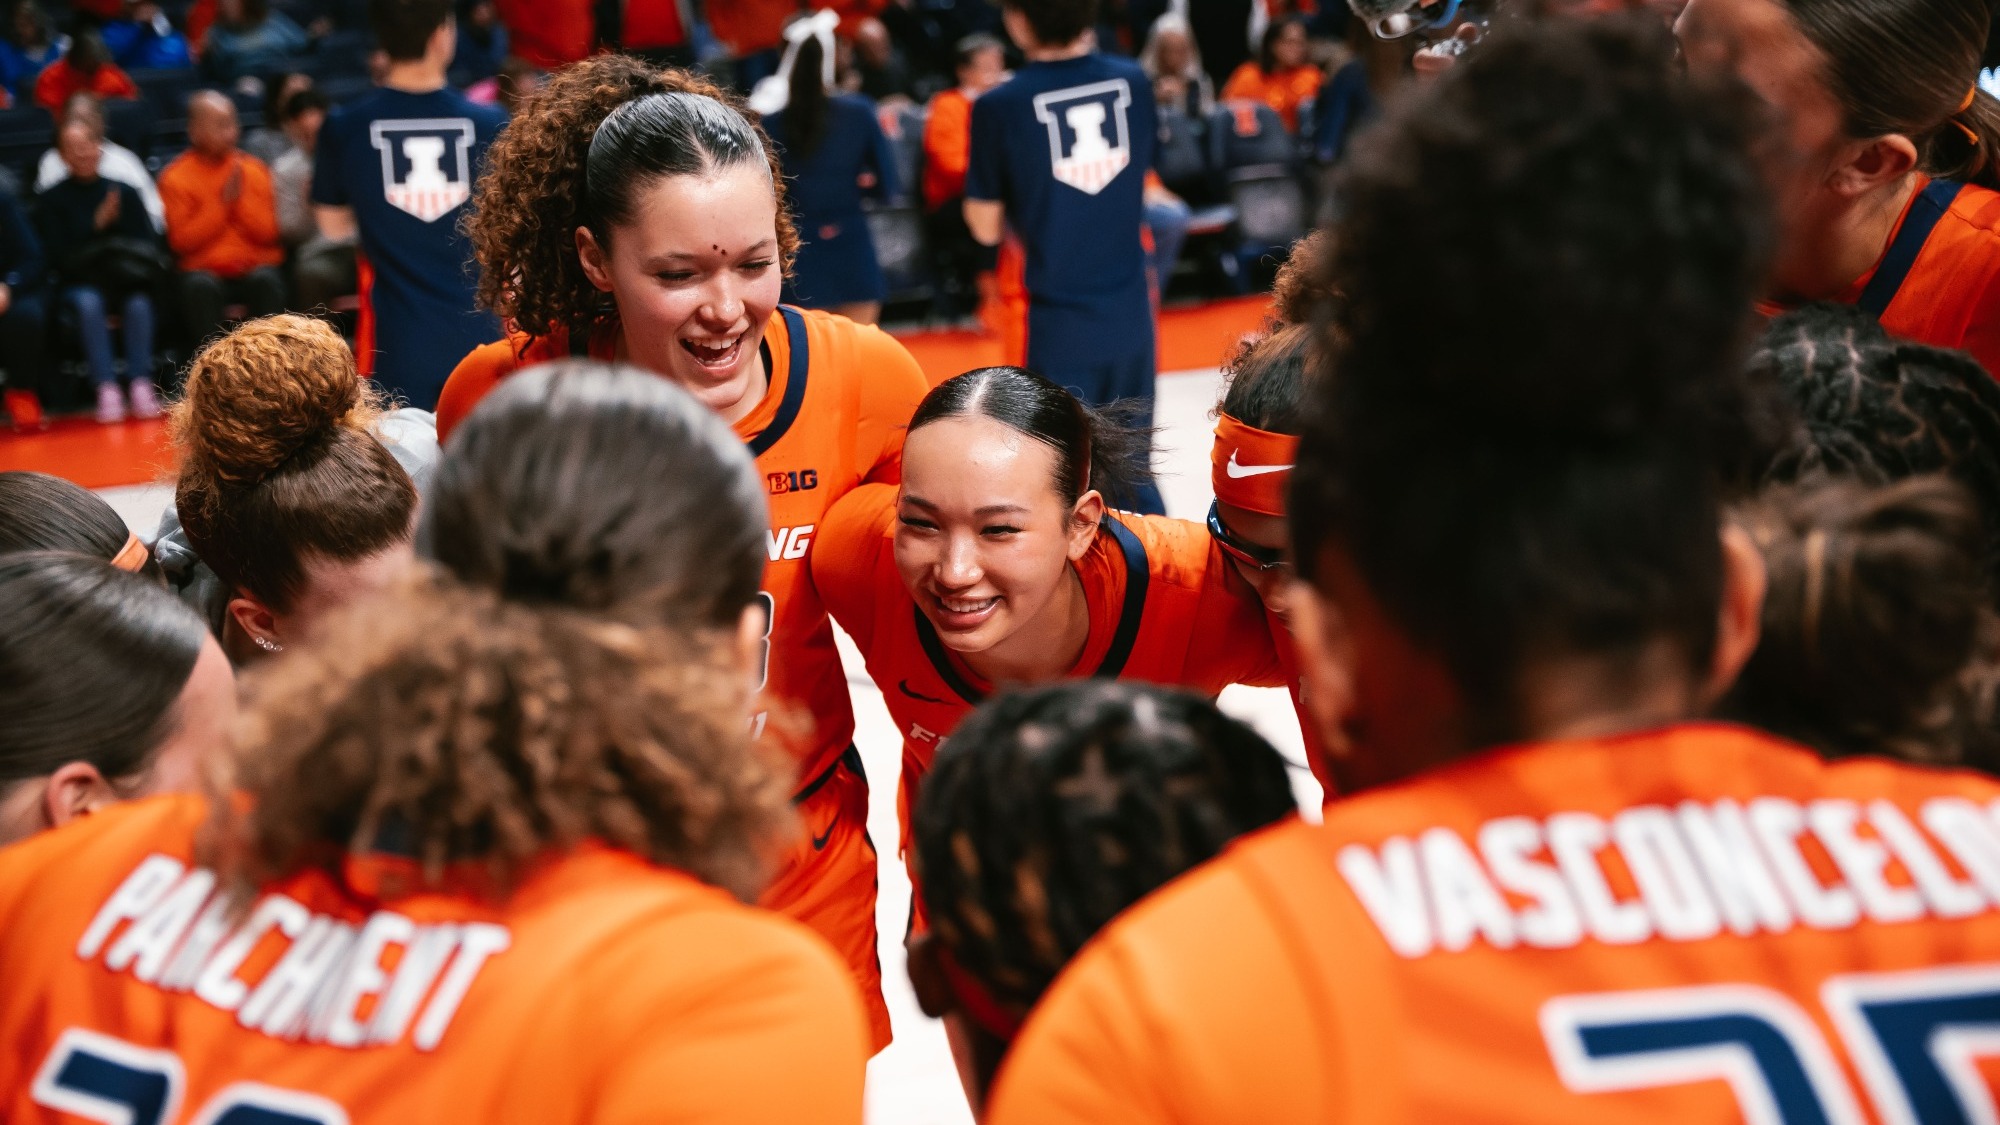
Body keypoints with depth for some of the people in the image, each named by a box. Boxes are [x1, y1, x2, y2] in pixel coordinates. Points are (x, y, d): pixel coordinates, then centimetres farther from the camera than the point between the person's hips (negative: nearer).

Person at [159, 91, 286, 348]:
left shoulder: (253, 169, 8)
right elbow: (182, 242, -6)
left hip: (255, 265, 2)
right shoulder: (174, 177, 3)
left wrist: (241, 198, -11)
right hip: (205, 269, -2)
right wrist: (222, 203, -11)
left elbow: (267, 233, 2)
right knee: (200, 285, -35)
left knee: (266, 280, -32)